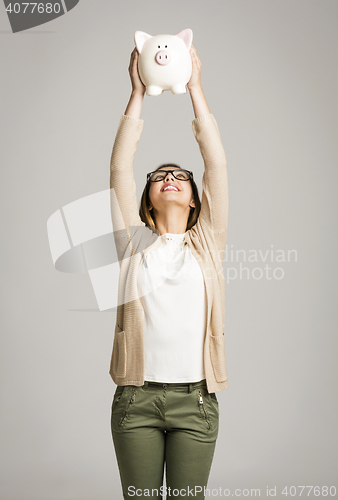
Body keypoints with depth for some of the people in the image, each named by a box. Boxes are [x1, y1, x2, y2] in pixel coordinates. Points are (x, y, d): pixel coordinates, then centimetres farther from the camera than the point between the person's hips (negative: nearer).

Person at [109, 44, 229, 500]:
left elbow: (217, 164, 2)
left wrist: (195, 87, 2)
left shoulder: (206, 243, 9)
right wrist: (138, 93, 1)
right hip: (137, 397, 0)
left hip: (195, 398, 0)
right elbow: (120, 168, 2)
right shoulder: (135, 242, 9)